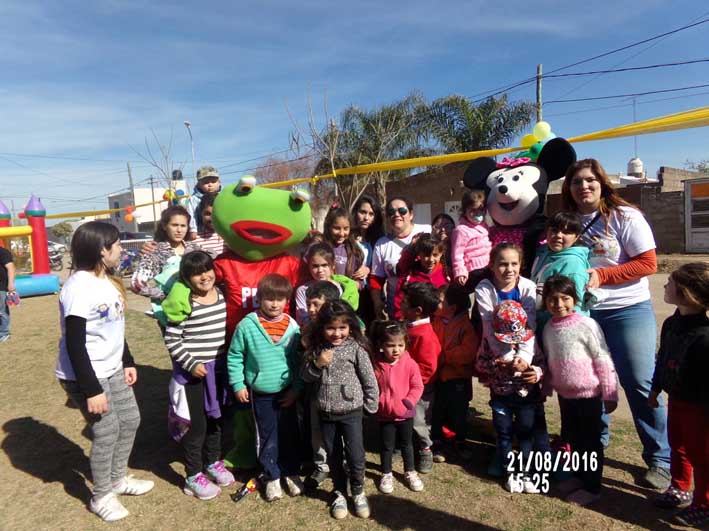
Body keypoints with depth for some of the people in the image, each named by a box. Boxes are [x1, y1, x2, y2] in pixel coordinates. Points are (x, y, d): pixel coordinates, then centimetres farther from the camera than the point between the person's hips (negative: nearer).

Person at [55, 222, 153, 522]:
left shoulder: (107, 280, 4)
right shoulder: (79, 288, -24)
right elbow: (74, 345, -24)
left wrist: (127, 362, 16)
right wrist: (92, 390, -22)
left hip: (111, 370, 9)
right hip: (85, 376, -9)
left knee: (130, 420, 16)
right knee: (107, 433, 3)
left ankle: (117, 478, 39)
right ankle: (101, 497, 27)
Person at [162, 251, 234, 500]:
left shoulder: (221, 295, 1)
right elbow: (171, 340, -16)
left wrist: (229, 359, 12)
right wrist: (191, 363, -19)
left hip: (218, 369, 6)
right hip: (192, 372, -6)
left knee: (216, 418, 20)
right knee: (196, 424, 5)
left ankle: (213, 462, 41)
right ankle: (193, 477, 23)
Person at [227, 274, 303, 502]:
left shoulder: (292, 327, -9)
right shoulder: (247, 325, -13)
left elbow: (299, 361, -1)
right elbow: (234, 357, -3)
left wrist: (296, 389, -2)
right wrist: (238, 385, -4)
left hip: (286, 392, 1)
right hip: (260, 393, -1)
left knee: (289, 434, 15)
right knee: (267, 436, 12)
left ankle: (291, 473, 36)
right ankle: (272, 477, 31)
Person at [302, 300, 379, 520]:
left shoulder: (356, 348, -14)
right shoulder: (316, 348, -5)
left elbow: (369, 380, -7)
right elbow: (306, 376, 1)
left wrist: (370, 405, -1)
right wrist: (317, 364, -18)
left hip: (351, 412, -3)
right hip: (326, 413, 3)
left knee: (355, 456, 2)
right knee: (333, 456, 16)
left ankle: (358, 492, 29)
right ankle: (339, 493, 37)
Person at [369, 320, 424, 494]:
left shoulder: (410, 364, -15)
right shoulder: (375, 364, -15)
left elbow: (417, 386, -9)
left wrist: (408, 402, -18)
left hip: (405, 413, 1)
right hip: (384, 414, 0)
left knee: (407, 444, 20)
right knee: (386, 446, 15)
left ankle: (410, 472, 40)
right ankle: (386, 474, 35)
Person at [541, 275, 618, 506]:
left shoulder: (586, 325, -18)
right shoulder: (549, 328, 1)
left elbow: (603, 360, -15)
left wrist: (609, 394, -13)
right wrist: (546, 387, 16)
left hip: (588, 394, -6)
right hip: (565, 394, 6)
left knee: (590, 441, 8)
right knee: (573, 438, 20)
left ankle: (592, 487, 23)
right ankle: (579, 476, 39)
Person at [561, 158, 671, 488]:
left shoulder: (624, 216, -5)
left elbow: (648, 263, -9)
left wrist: (601, 275, -17)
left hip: (627, 311, -4)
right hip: (581, 312, 4)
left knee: (640, 384, -1)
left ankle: (660, 459, 16)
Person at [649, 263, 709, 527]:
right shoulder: (671, 324, -2)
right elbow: (662, 358, 11)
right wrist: (655, 388, 19)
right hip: (676, 399, 8)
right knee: (678, 446, 23)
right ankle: (679, 490, 42)